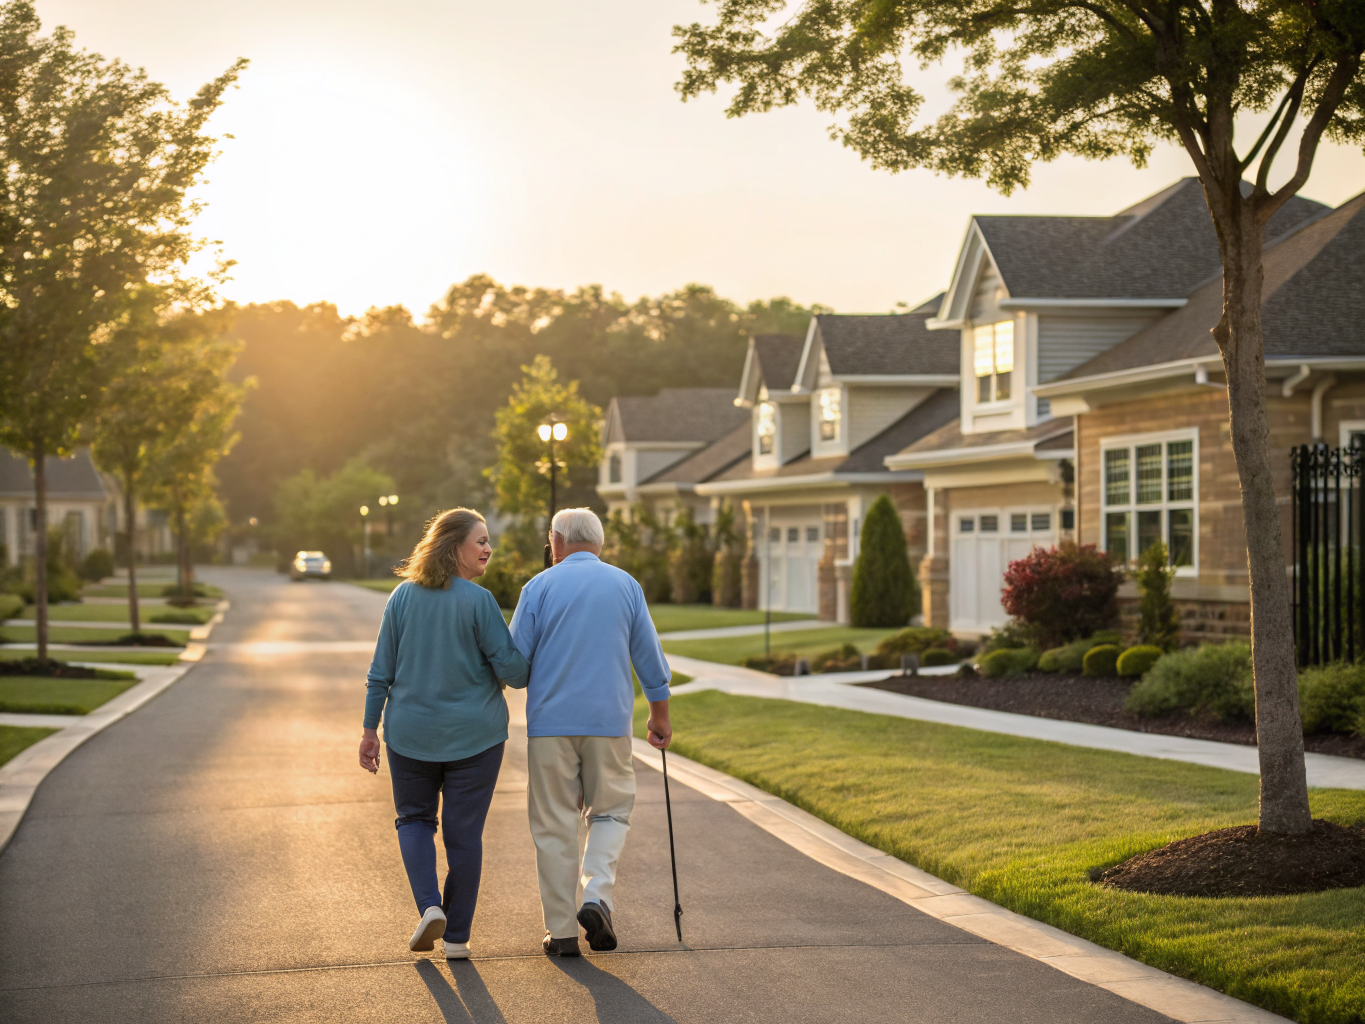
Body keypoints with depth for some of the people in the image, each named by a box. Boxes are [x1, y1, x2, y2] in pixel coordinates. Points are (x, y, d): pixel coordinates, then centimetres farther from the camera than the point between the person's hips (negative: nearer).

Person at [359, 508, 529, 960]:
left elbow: (382, 671, 1)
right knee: (464, 832, 7)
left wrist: (370, 729, 8)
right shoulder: (479, 601, -13)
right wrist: (531, 677, 10)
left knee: (415, 818, 20)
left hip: (412, 734, 3)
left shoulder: (403, 596, -1)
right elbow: (510, 667, -13)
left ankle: (430, 905, 0)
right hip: (474, 735, -3)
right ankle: (457, 936, 12)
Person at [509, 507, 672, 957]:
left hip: (550, 722, -1)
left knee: (555, 824, 5)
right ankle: (597, 896, -6)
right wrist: (660, 715, 20)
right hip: (609, 721, 1)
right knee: (610, 810, 16)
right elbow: (649, 656, 9)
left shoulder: (540, 586, -1)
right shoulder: (626, 586, 5)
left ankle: (562, 929, 6)